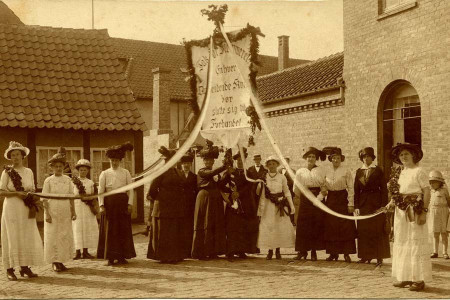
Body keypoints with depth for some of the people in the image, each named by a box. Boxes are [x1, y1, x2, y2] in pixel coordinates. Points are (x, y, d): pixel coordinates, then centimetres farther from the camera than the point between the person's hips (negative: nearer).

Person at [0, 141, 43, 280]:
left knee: (28, 237, 2)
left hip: (26, 209, 4)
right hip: (12, 208, -4)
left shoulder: (29, 172, 10)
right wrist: (16, 193, -17)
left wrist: (33, 206, -3)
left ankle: (25, 267, 10)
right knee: (12, 237, -3)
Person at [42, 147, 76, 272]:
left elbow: (71, 196, 11)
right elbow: (45, 199, -2)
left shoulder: (67, 179, 8)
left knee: (65, 236, 3)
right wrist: (47, 214, -10)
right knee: (53, 236, -2)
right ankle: (54, 262, 7)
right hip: (53, 212, -3)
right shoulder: (48, 180, -1)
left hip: (65, 212, 3)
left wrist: (73, 212, 8)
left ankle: (61, 261, 13)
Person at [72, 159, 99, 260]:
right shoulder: (73, 182, 4)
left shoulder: (91, 183, 11)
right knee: (77, 229, -6)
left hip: (88, 208, 3)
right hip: (77, 207, -3)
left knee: (88, 228, 1)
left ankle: (85, 251, 8)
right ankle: (78, 252, -3)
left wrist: (94, 207, 0)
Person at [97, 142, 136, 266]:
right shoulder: (104, 173, 7)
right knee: (109, 230, -1)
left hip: (123, 202, 1)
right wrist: (101, 205, -9)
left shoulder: (126, 173, 9)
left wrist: (130, 203, -6)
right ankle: (110, 257, 5)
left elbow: (130, 189, 4)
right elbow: (100, 190, 1)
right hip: (109, 203, -1)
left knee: (123, 230, 2)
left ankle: (122, 256, 10)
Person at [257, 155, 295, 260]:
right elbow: (262, 194, 4)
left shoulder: (282, 177, 3)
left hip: (280, 204, 0)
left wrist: (292, 206, 4)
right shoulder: (264, 178, 2)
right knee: (268, 227, -3)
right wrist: (260, 208, 2)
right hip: (268, 205, 0)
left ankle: (278, 251, 11)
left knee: (281, 227, 0)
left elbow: (287, 192, 8)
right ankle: (270, 251, 6)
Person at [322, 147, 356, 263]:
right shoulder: (326, 171, 8)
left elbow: (350, 188, -4)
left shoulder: (346, 171, -2)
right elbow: (324, 185, 18)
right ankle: (333, 252, 12)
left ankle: (346, 253, 2)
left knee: (345, 226, -3)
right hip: (331, 199, 4)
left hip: (342, 198, -3)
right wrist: (323, 190, -6)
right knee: (330, 226, 4)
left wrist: (351, 204, -10)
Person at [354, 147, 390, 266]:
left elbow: (383, 188, -3)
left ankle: (379, 257, 3)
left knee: (377, 231, -2)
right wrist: (356, 206, 0)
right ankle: (366, 256, 13)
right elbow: (356, 190, 8)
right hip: (363, 203, 4)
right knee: (363, 231, 5)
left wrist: (383, 205, -10)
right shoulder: (359, 171, 10)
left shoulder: (378, 170, 0)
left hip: (376, 202, -3)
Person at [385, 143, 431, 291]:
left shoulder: (419, 171, -7)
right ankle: (406, 277, 19)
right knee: (402, 243, 10)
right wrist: (392, 202, -2)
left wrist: (424, 212, -19)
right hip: (401, 212, 8)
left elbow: (427, 191, -12)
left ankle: (419, 279, 2)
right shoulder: (400, 173, 14)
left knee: (416, 243, -4)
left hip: (414, 212, -7)